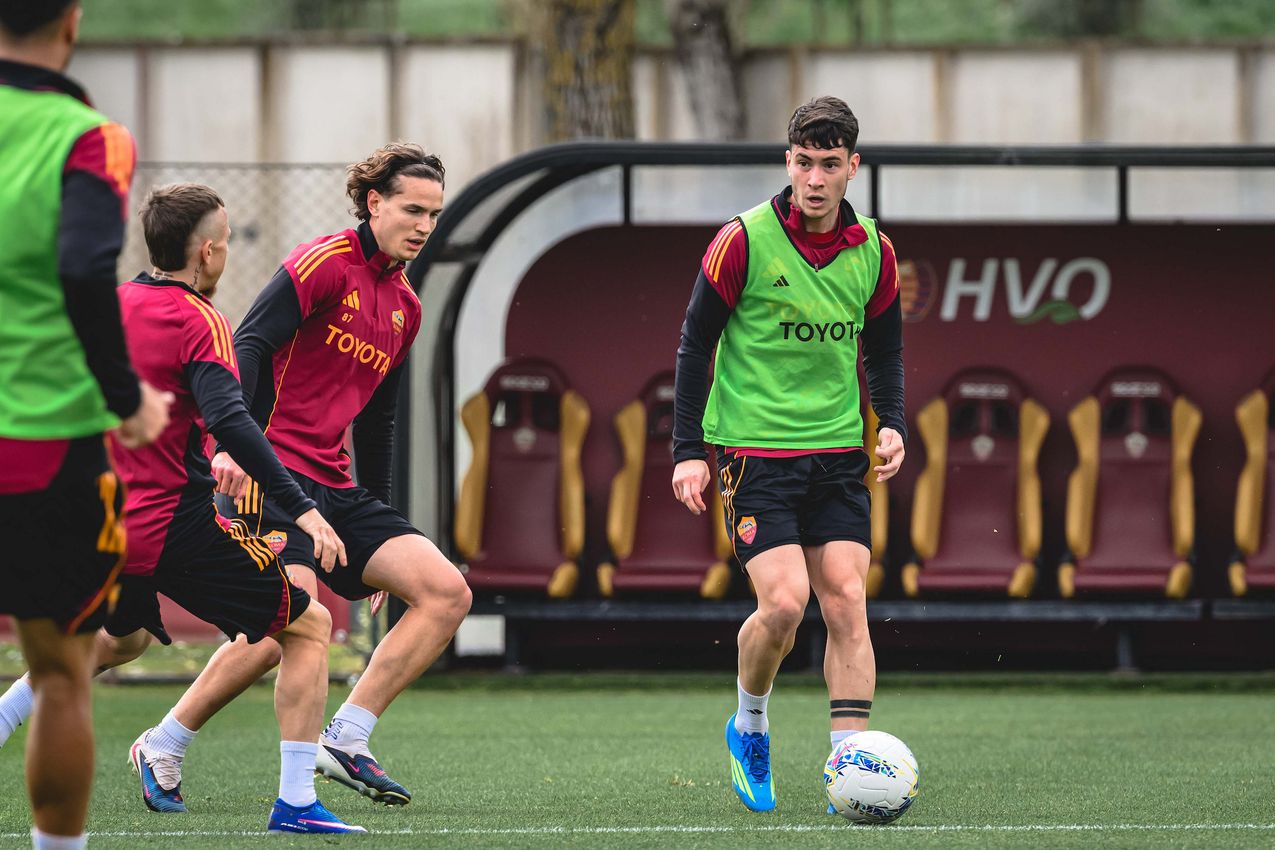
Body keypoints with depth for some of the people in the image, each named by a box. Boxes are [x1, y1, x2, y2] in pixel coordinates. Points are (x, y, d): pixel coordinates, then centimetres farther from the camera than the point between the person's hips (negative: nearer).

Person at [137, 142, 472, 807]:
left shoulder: (406, 307, 19)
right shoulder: (326, 263, -6)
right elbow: (248, 346, -17)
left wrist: (379, 526, 27)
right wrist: (234, 443, -31)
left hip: (334, 488, 9)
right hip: (274, 470, -9)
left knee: (447, 594, -3)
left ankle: (344, 741, -2)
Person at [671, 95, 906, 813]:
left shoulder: (873, 250, 4)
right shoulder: (745, 240, -9)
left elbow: (884, 348, 17)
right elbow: (697, 343, -3)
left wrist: (893, 426, 0)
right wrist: (689, 451, -7)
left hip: (838, 453, 4)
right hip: (756, 451, -4)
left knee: (847, 604, -6)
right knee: (784, 600, -15)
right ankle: (749, 729, 12)